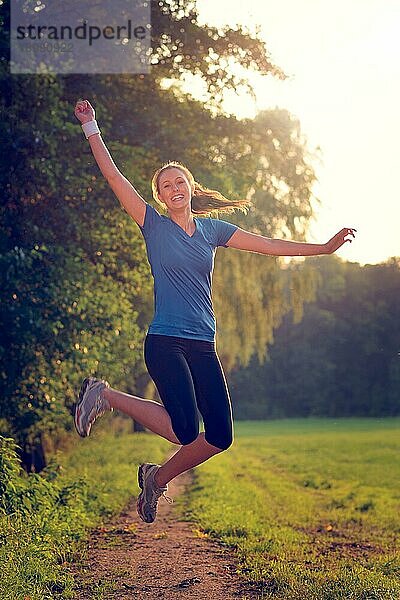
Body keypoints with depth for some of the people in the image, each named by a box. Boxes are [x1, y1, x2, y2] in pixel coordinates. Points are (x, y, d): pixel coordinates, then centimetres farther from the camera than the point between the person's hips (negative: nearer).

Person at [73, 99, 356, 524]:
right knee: (186, 429, -19)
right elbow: (112, 174, -3)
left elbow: (269, 245, 14)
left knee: (220, 436, 0)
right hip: (165, 342, -5)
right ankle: (105, 396, 4)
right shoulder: (154, 225, 1)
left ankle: (158, 478, 24)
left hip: (203, 347, 5)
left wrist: (325, 248, 11)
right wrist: (90, 126, -5)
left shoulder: (212, 229, 12)